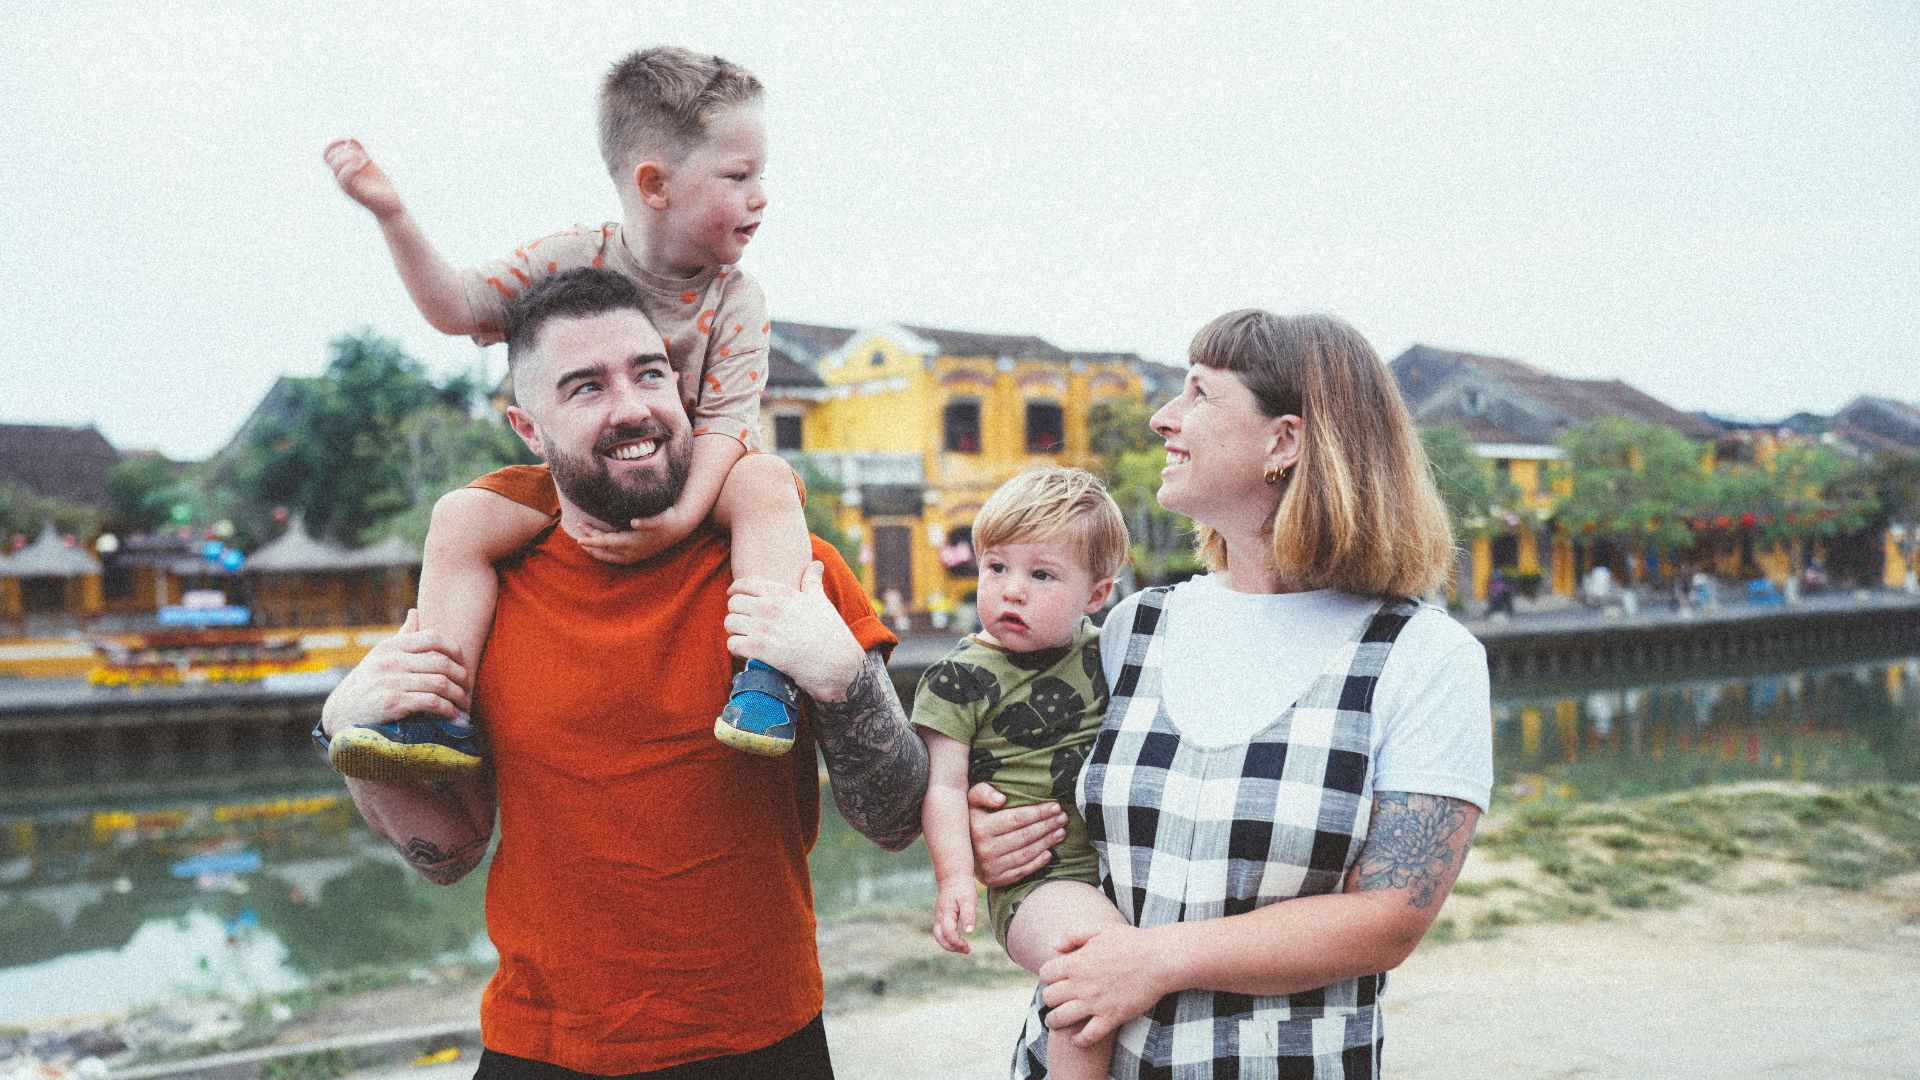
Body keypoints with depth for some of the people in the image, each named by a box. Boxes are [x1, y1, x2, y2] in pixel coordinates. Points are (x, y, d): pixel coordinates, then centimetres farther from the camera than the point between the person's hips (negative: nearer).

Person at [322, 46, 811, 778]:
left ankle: (765, 672, -36)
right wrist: (393, 218, -15)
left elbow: (723, 418, -16)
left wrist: (685, 513, -32)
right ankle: (442, 715, -17)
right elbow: (456, 308, -3)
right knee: (461, 518, -19)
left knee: (766, 484, -31)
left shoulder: (735, 301, -9)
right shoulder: (569, 262, -8)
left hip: (688, 484, -1)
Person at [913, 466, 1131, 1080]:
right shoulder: (961, 679, -7)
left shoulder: (1105, 654, 8)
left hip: (1128, 862, 6)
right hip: (1035, 877, -6)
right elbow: (943, 785, -10)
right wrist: (955, 875, -21)